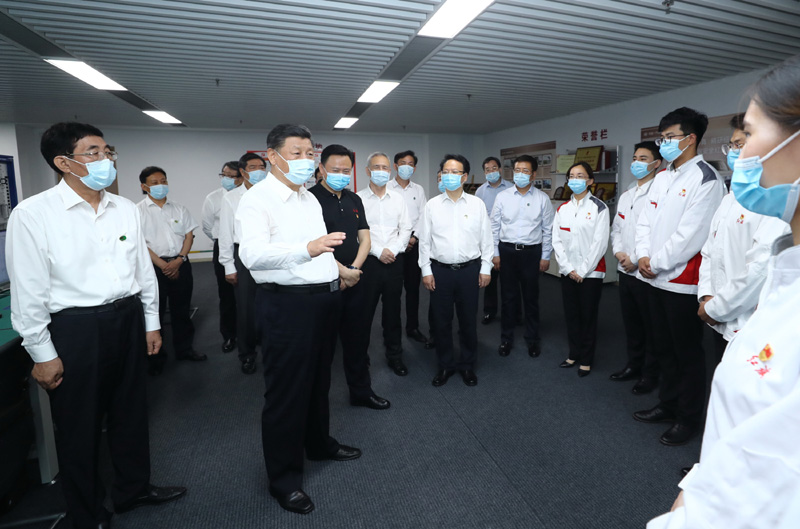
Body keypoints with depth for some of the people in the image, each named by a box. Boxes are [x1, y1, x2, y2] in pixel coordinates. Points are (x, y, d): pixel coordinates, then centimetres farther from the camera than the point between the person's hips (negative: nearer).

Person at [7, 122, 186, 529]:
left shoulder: (125, 209, 3)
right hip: (74, 328, -4)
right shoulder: (33, 214, -11)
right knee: (79, 426, 13)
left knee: (131, 412, 19)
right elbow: (28, 291, -9)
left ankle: (133, 489, 43)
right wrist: (42, 354, -8)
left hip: (128, 320, 5)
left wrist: (151, 323, 10)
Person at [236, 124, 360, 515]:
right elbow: (252, 254, -31)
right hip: (286, 304, -8)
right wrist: (308, 248, -45)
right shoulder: (257, 199, -13)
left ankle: (319, 443, 45)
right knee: (286, 389, 4)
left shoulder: (310, 198, 14)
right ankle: (283, 478, 23)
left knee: (319, 379, 22)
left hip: (324, 299, 8)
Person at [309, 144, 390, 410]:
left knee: (358, 338, 14)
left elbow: (364, 237, 8)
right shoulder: (311, 199, -9)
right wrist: (341, 272, -16)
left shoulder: (354, 200, 12)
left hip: (354, 281, 6)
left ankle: (361, 392, 30)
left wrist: (354, 269, -7)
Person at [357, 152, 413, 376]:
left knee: (393, 310, 11)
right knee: (365, 311, 3)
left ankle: (394, 355, 24)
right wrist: (378, 251, -12)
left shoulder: (398, 198, 10)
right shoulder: (358, 199, -1)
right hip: (369, 262, -3)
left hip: (395, 261, 3)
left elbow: (406, 229, 7)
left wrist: (393, 249, -8)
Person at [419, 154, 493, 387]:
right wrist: (426, 271, -1)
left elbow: (486, 238, 4)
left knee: (468, 320, 10)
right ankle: (445, 365, 27)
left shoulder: (477, 204, 2)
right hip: (440, 270, 1)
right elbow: (425, 241, 3)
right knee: (441, 321, 9)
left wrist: (485, 268, 0)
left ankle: (467, 365, 29)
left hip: (470, 269, 0)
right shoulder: (432, 205, 2)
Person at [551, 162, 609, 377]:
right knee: (571, 315, 11)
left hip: (591, 272, -4)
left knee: (588, 316, 5)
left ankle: (586, 359, 19)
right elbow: (557, 241, 4)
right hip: (568, 272, 4)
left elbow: (600, 242, -10)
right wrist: (569, 269, -6)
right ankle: (574, 354, 27)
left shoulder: (599, 207, -5)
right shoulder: (562, 209, 8)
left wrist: (583, 271, -12)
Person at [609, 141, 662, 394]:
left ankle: (650, 374, 20)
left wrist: (636, 259, -16)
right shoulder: (626, 196, 15)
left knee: (650, 325, 6)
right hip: (625, 270, 8)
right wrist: (618, 251, 0)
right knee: (631, 321, 18)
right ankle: (634, 364, 33)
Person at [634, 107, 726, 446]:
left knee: (687, 352, 5)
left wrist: (656, 263, -12)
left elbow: (691, 233, -18)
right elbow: (646, 220, 10)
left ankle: (689, 418, 21)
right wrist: (643, 256, -4)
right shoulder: (662, 177, 12)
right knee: (663, 347, 18)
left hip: (683, 280, -8)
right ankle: (668, 405, 34)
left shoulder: (706, 179, -12)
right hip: (656, 278, 8)